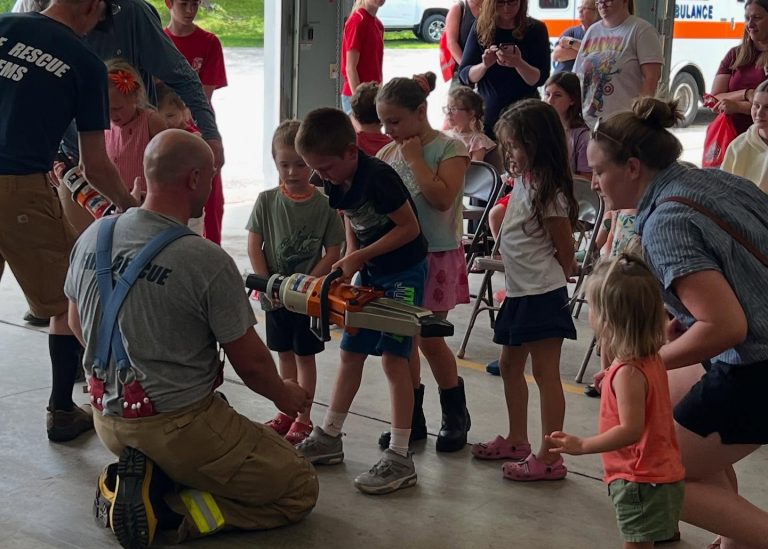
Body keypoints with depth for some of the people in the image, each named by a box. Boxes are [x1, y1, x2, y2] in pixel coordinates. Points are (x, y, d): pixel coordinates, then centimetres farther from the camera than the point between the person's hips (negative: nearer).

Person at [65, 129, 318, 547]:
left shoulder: (91, 237, -3)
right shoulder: (209, 262, -22)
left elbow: (77, 324, 13)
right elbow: (250, 362, -11)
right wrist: (286, 396, 11)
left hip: (108, 421, 7)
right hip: (180, 428, -7)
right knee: (300, 489, 7)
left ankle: (142, 479, 5)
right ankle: (171, 510, -9)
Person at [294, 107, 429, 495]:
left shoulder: (378, 177, -25)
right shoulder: (337, 185, -1)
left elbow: (410, 227, -21)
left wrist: (360, 257, -19)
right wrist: (351, 259, -4)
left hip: (404, 273, -8)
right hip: (370, 273, 9)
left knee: (393, 358, -12)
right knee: (350, 354, 12)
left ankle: (400, 459, -9)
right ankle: (328, 439, 24)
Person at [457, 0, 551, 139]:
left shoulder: (535, 29, -3)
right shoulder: (481, 27, 0)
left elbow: (541, 79, -7)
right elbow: (464, 75, -1)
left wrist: (519, 64, -25)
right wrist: (485, 65, -21)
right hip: (487, 112, 1)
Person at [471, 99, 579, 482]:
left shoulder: (549, 194, -18)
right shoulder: (522, 183, 9)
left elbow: (566, 252, -10)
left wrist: (551, 282, 3)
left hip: (542, 295, -10)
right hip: (519, 292, 10)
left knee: (545, 372, -5)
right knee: (510, 365, 18)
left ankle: (549, 458, 1)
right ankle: (517, 441, 32)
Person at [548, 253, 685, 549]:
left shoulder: (628, 373, -24)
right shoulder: (651, 360, 4)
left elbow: (631, 430, -28)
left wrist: (581, 445, -26)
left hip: (641, 481, -9)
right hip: (661, 473, 9)